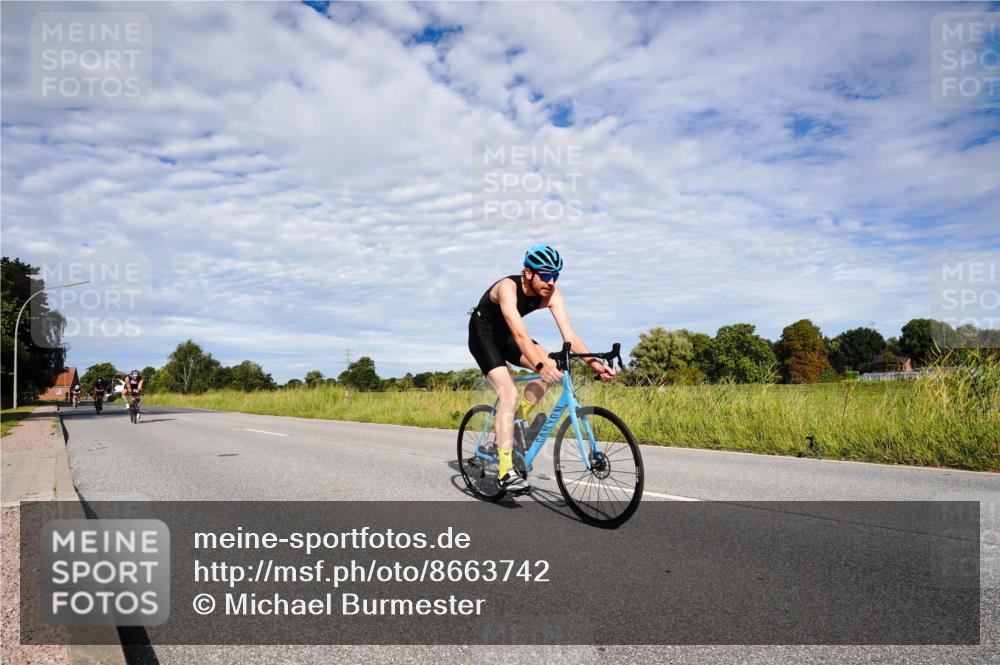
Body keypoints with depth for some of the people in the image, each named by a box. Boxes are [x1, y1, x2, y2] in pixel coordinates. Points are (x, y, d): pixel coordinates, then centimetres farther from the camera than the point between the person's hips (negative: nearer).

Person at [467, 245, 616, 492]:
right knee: (510, 393, -23)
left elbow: (568, 333, -23)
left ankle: (517, 421, 3)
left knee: (553, 367, -15)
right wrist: (540, 366, -55)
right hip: (483, 334, -6)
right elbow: (520, 334, -44)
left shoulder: (551, 294, -15)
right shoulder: (508, 287, -32)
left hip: (505, 336, 7)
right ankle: (505, 471, -21)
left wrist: (593, 362, -37)